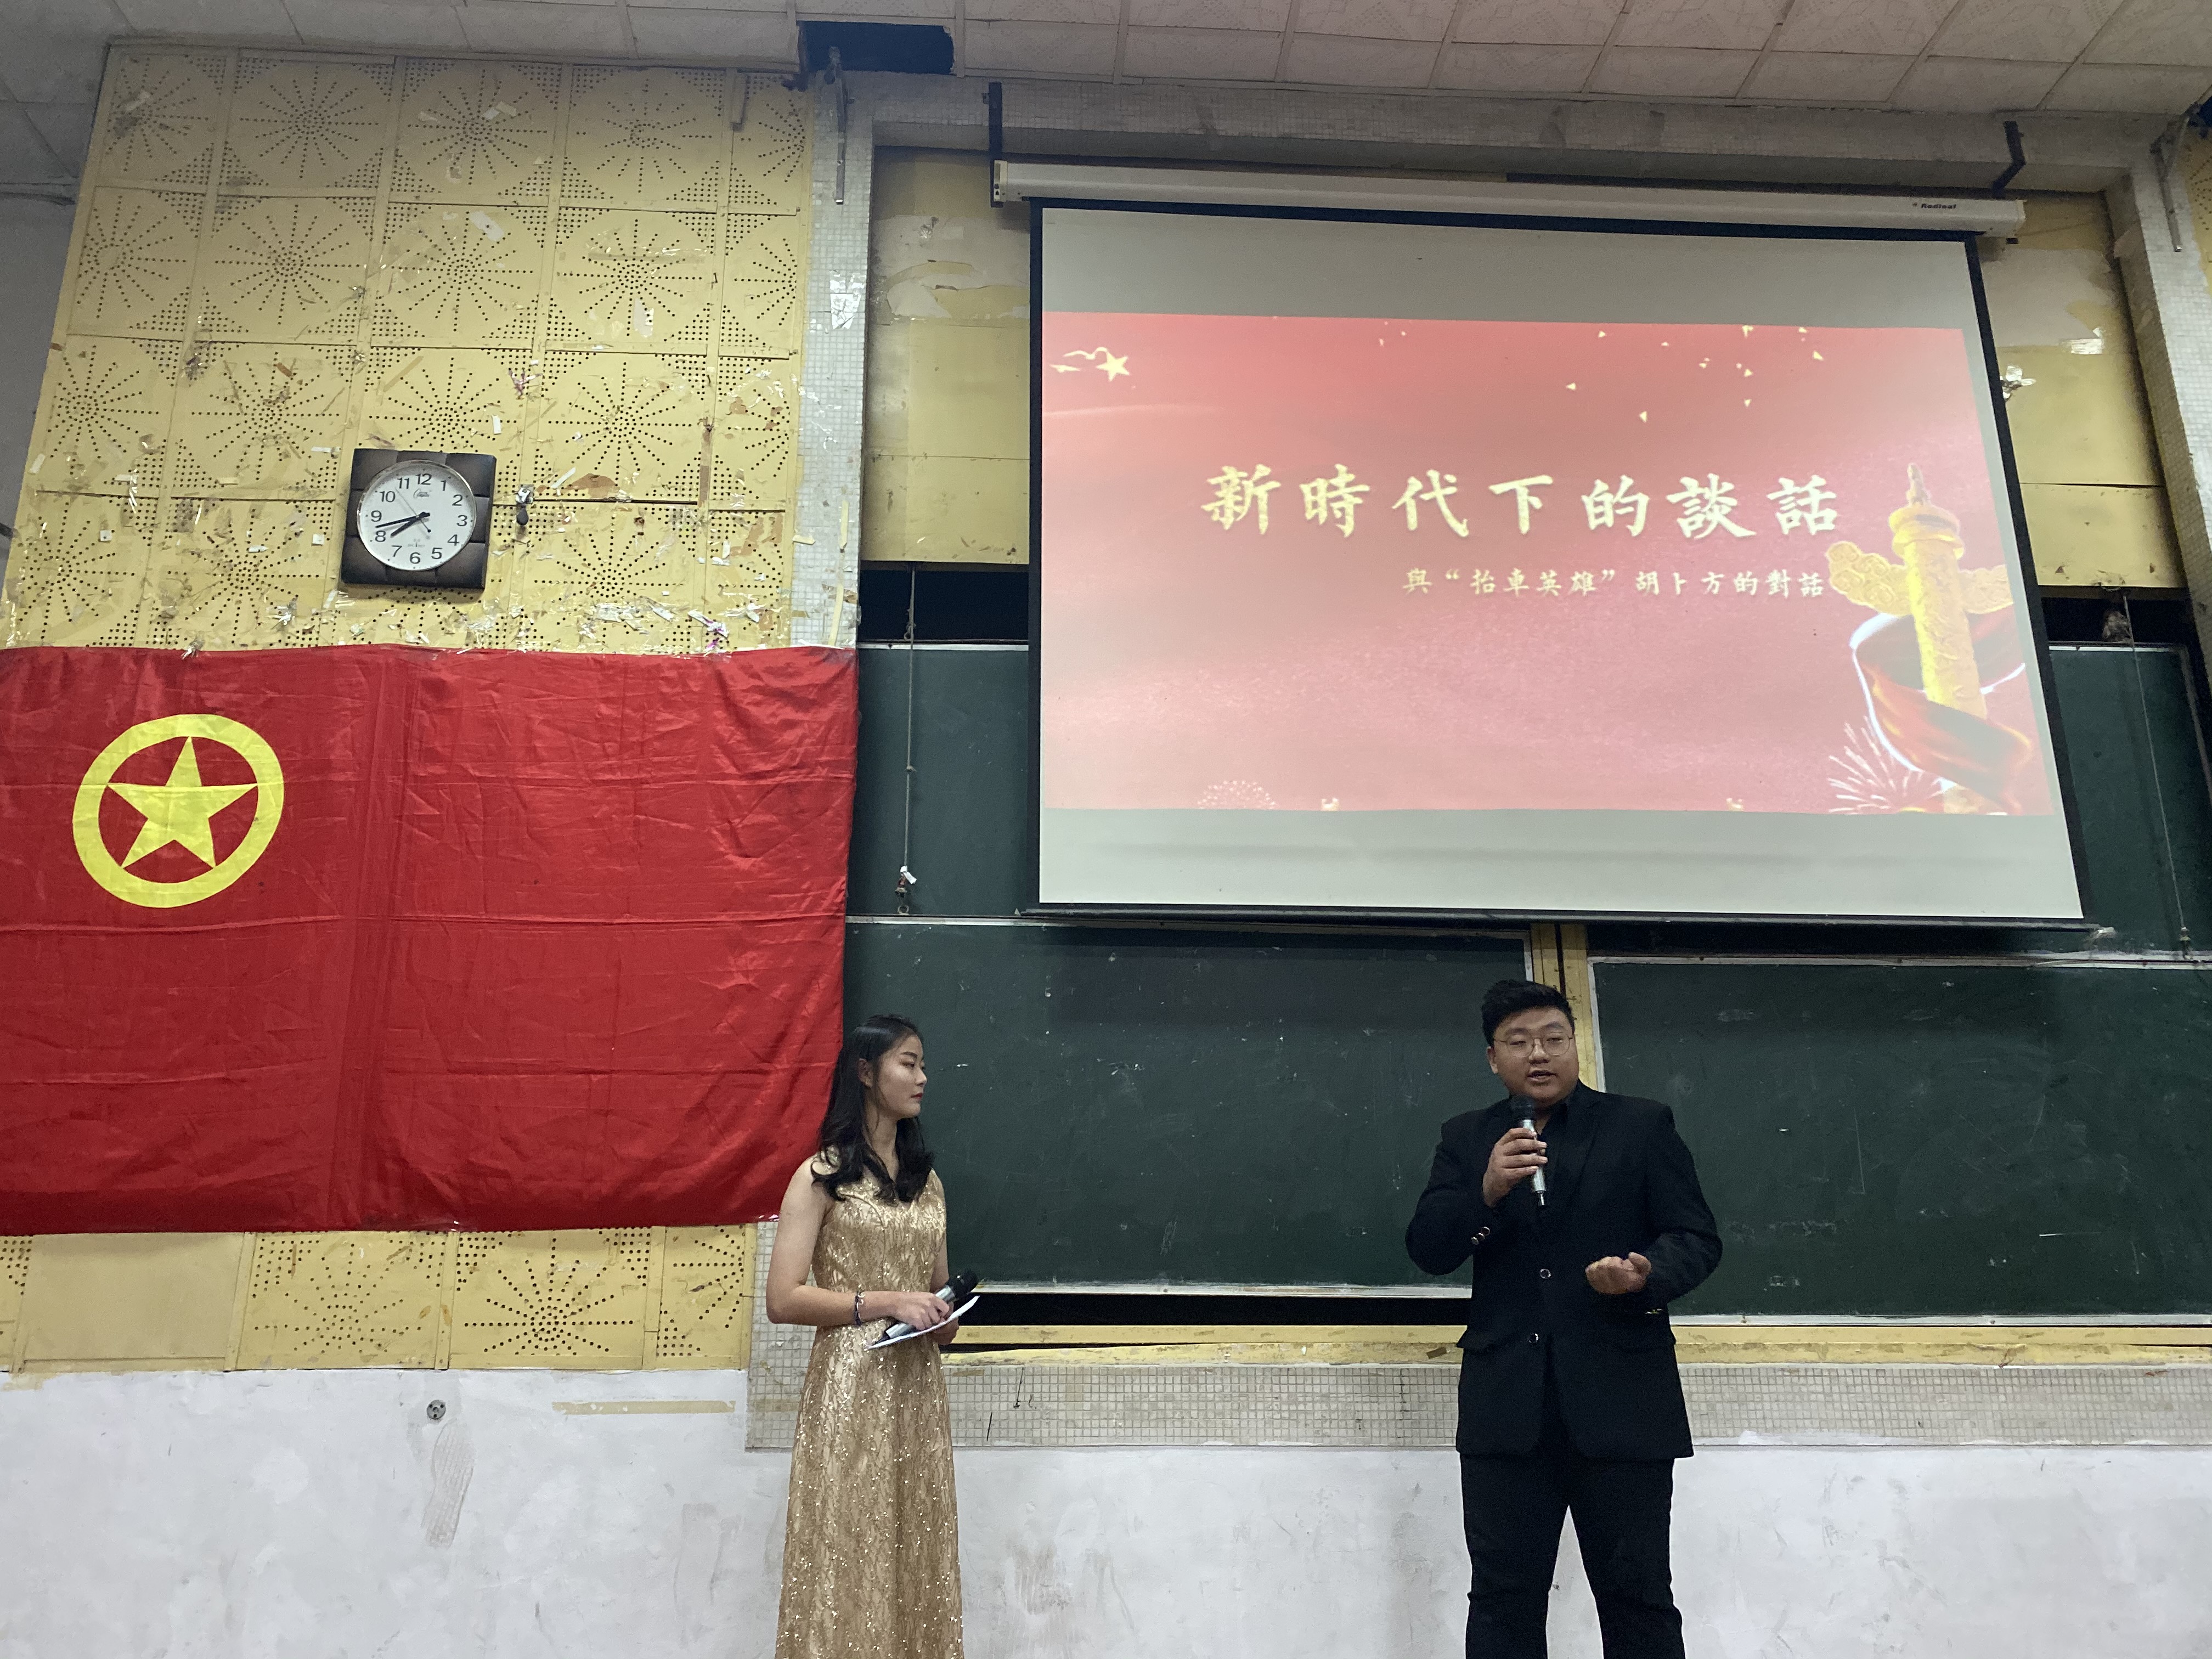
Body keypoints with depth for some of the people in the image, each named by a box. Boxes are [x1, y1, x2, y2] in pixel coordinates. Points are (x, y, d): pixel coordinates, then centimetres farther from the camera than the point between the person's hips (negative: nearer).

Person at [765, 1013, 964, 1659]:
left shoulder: (927, 1181, 14)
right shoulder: (821, 1176, -5)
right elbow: (783, 1299, -11)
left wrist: (944, 1319, 2)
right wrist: (884, 1302, -17)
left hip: (918, 1388, 6)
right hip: (850, 1387, -5)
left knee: (915, 1553, 9)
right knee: (850, 1555, 0)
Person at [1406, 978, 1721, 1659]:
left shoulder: (1643, 1125, 7)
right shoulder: (1466, 1138, 11)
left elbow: (1697, 1238, 2)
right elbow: (1426, 1250, 2)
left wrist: (1648, 1276, -20)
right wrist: (1486, 1190, -16)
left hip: (1619, 1399, -1)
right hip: (1506, 1405, 2)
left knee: (1638, 1598, 3)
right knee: (1503, 1601, 7)